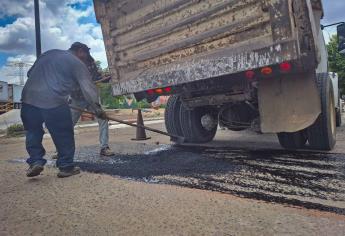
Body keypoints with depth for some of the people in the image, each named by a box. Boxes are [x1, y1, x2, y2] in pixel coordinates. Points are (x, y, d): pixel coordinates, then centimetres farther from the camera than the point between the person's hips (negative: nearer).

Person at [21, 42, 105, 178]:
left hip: (29, 98, 6)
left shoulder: (48, 53, 24)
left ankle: (35, 161, 13)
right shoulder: (77, 63, 5)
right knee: (64, 136, 6)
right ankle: (66, 166, 13)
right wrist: (97, 108, 1)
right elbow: (88, 88, -1)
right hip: (53, 102, -6)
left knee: (33, 132, 20)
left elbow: (30, 73, 26)